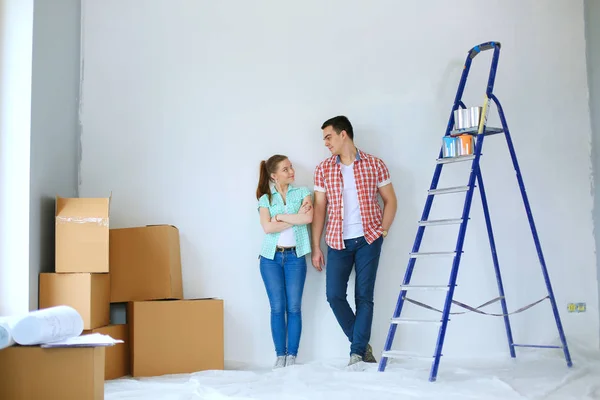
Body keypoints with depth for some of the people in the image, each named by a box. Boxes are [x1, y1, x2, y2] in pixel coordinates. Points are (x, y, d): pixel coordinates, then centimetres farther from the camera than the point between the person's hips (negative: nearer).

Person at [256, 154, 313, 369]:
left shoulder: (302, 192, 6)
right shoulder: (265, 199, 5)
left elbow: (308, 218, -12)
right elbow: (268, 227, -11)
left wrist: (280, 216, -9)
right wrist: (296, 218, -11)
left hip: (295, 256, 0)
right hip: (271, 257, 0)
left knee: (294, 307, 0)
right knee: (277, 308, 1)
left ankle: (292, 356, 7)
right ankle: (280, 355, 9)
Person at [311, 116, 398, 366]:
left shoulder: (374, 165, -1)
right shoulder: (323, 170, 4)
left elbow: (390, 200, 6)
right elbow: (319, 208, 5)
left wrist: (383, 231, -4)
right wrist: (316, 247, 2)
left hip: (368, 239, -2)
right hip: (338, 241, 2)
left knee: (364, 296, -2)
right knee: (334, 295, -4)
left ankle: (357, 352, 7)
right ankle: (362, 344, 15)